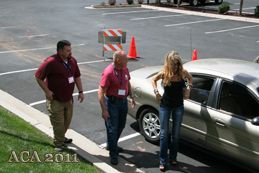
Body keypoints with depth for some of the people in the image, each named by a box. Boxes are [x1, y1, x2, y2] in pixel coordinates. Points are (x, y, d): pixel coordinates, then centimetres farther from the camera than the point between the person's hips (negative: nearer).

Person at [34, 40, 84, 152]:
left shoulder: (72, 60, 3)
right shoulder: (51, 62, -20)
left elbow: (77, 76, 14)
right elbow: (38, 76, -16)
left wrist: (80, 91, 8)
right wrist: (47, 91, -16)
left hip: (68, 98, 7)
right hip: (55, 99, -7)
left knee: (67, 120, 19)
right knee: (58, 122, 1)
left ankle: (61, 137, 42)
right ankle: (58, 143, 19)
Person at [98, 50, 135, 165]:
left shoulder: (125, 69, 1)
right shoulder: (108, 73, -23)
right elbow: (101, 92, -22)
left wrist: (131, 96, 17)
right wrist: (104, 110, -24)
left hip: (123, 101, 8)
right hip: (112, 103, -8)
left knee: (121, 126, 20)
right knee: (112, 129, -1)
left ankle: (111, 145, 42)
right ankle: (113, 155, 12)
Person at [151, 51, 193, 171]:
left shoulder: (183, 72, -12)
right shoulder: (164, 74, -15)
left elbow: (190, 77, 12)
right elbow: (153, 80, 6)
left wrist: (188, 89, -1)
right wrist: (156, 92, -6)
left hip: (178, 107, 2)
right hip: (165, 106, -1)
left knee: (176, 134, 10)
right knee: (164, 134, 2)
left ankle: (173, 158, 28)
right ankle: (163, 161, 13)